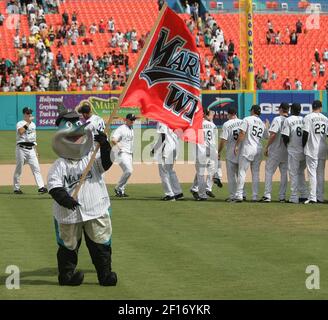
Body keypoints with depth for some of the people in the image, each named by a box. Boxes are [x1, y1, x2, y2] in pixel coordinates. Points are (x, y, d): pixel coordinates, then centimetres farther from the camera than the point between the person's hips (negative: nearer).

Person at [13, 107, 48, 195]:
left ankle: (41, 187, -11)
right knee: (19, 169, 1)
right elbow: (21, 132, -26)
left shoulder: (33, 124, 16)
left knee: (36, 168, -5)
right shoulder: (20, 124, -3)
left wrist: (35, 150, 18)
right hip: (22, 148, -5)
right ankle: (16, 188, 9)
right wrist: (28, 122, -21)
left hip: (31, 149, 5)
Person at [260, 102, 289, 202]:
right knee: (284, 173, 11)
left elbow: (273, 135, -18)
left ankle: (267, 195, -5)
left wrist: (266, 147, -11)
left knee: (269, 171, 1)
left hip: (275, 150, -5)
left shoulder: (277, 119, -11)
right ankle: (282, 196, 10)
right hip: (287, 151, 5)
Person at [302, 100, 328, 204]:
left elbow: (306, 133, -13)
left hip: (312, 149, -5)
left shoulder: (308, 117, -7)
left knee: (312, 173, -6)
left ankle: (312, 197, -12)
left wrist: (303, 146, -2)